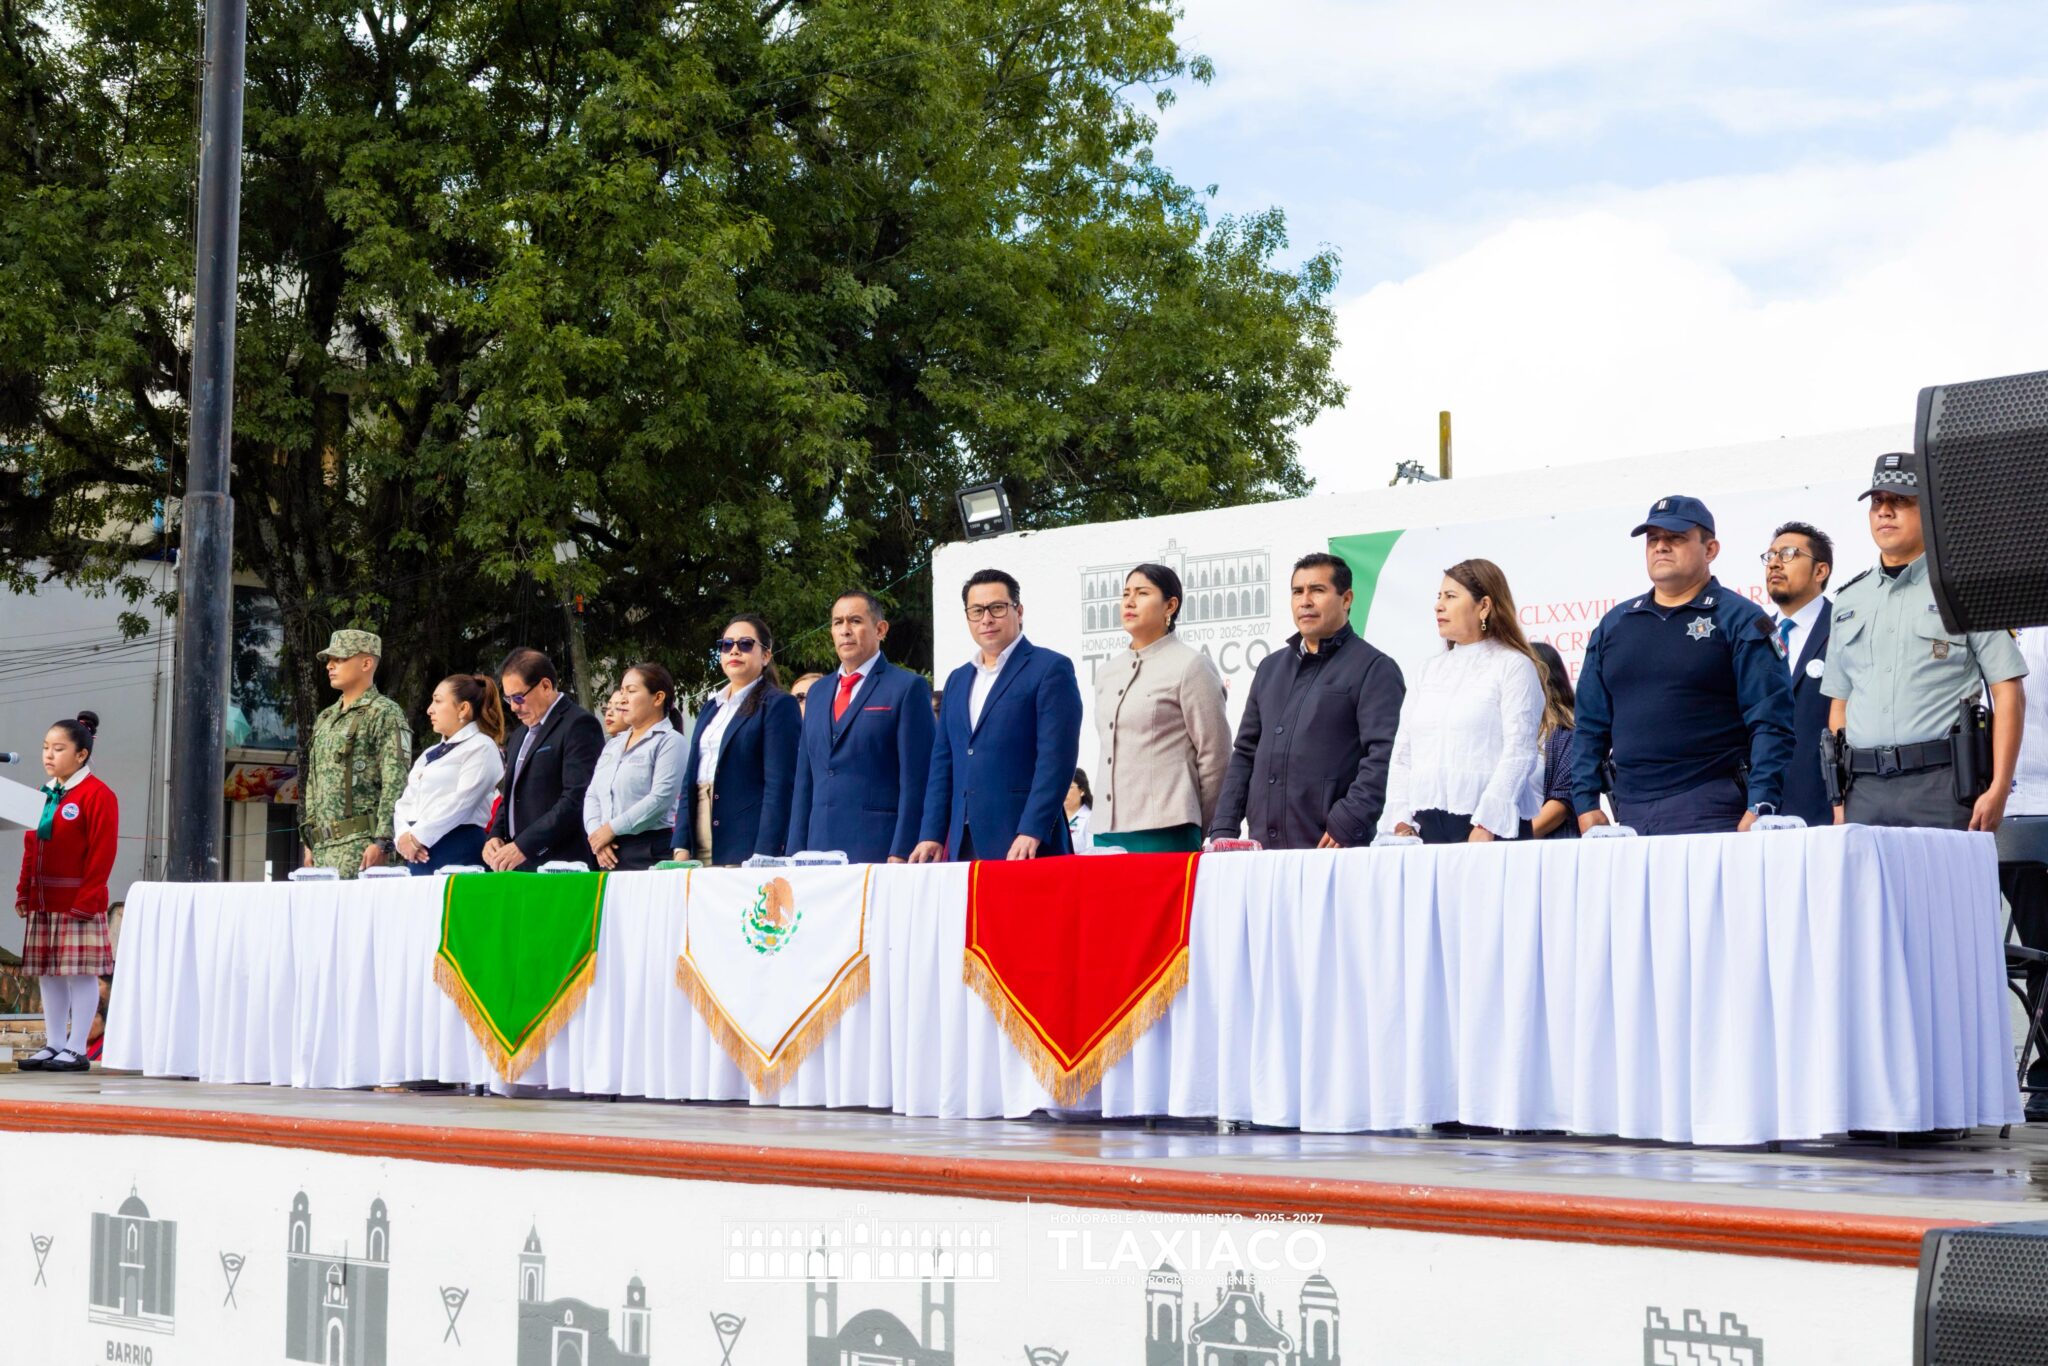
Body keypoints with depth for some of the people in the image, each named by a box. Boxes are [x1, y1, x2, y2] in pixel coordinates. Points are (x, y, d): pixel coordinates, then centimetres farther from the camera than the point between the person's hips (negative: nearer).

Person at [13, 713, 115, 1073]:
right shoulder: (43, 795, 15)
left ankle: (76, 1049, -2)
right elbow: (31, 847, 18)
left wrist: (86, 900, -18)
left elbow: (103, 852, -14)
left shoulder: (97, 795, -9)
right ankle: (53, 1045, 16)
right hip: (42, 902, 8)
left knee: (80, 973, -4)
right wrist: (24, 891, 10)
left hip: (78, 903, -8)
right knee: (48, 975, 10)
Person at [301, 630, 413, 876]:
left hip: (361, 844, -8)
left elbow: (397, 785, -12)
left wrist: (382, 842, -20)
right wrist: (309, 844, 19)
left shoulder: (385, 714, -3)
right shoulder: (324, 719, 22)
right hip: (323, 845, 8)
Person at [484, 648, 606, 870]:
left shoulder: (579, 725, -8)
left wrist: (524, 846, -20)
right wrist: (495, 836, 6)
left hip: (560, 866, -8)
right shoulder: (519, 735, 21)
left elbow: (577, 799, -17)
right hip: (517, 866, 8)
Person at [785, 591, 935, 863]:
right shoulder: (818, 692, 20)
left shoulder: (908, 688, 0)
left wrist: (901, 853, -13)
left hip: (879, 851, -5)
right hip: (820, 849, 5)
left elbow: (916, 780, -6)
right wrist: (796, 852, 11)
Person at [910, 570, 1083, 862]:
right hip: (965, 846, 6)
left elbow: (1056, 758, -10)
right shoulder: (958, 680, 20)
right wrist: (932, 835, 8)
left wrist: (1031, 832, -18)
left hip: (1024, 842, -6)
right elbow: (943, 763, 19)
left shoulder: (1051, 669, -1)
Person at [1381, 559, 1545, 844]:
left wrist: (1486, 826, -17)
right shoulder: (1430, 670, 19)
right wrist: (1401, 820, 1)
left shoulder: (1513, 666, 1)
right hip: (1426, 826, 5)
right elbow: (1402, 753, 15)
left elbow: (1519, 754, -9)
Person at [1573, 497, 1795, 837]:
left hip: (1712, 812, -5)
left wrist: (1761, 808, -15)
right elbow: (1590, 724, 18)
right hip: (1631, 814, 5)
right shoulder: (1613, 625, 17)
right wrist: (1586, 803, 8)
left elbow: (1771, 723, -6)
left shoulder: (1740, 620, 1)